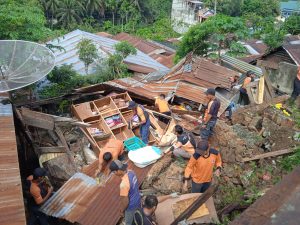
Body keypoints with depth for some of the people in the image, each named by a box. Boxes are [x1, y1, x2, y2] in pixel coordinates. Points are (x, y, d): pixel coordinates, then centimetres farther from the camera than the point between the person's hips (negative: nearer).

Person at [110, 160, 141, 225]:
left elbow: (125, 201, -27)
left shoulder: (124, 184, -40)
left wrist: (122, 209, -8)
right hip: (137, 200, 7)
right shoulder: (131, 172, -15)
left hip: (131, 206, -7)